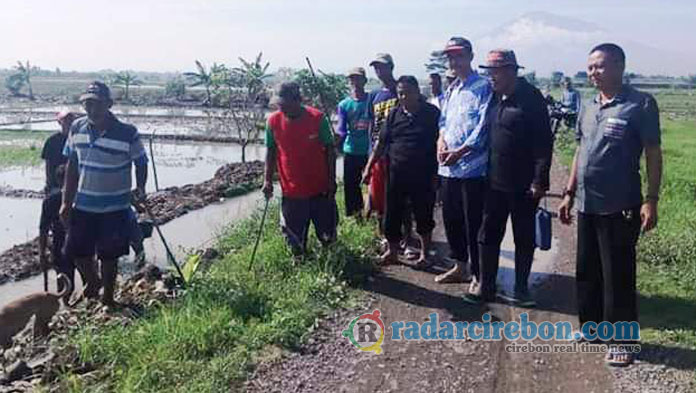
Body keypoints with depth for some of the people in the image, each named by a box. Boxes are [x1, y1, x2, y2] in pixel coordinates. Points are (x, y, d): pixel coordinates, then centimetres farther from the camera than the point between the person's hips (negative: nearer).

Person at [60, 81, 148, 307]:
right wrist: (66, 203, 5)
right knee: (76, 252, 13)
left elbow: (141, 163, -3)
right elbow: (72, 166, 5)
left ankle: (108, 299, 31)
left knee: (108, 257, 8)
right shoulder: (77, 129, -3)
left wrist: (140, 189, -13)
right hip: (82, 205, 4)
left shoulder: (127, 133, -16)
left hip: (114, 208, -4)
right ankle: (92, 283, 44)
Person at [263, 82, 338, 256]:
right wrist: (268, 180, 0)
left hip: (320, 189, -1)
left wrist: (332, 180, -5)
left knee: (327, 235, 15)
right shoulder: (273, 121, -7)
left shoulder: (318, 118, -14)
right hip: (291, 191, 1)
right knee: (294, 239, 9)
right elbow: (271, 150, 4)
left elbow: (329, 149, -5)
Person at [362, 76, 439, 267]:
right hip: (396, 174, 3)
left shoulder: (432, 113, -3)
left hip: (423, 175, -3)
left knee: (423, 216, 8)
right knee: (392, 215, 8)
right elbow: (381, 143, 9)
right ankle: (392, 252, 26)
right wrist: (369, 167, 6)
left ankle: (424, 255, 25)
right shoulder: (394, 115, 6)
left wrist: (437, 172, -4)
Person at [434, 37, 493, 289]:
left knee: (474, 223, -1)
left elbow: (483, 125, -14)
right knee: (451, 219, 15)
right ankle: (460, 266, 31)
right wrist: (441, 140, 0)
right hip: (448, 166, 8)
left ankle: (478, 274, 13)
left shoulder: (483, 86, -6)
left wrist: (461, 150, -18)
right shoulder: (450, 90, 17)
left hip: (472, 166, -7)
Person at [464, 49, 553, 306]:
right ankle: (485, 287, 20)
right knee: (488, 235, 9)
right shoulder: (494, 98, 9)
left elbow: (544, 141, -14)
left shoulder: (531, 99, -11)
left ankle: (521, 288, 22)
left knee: (524, 238, 9)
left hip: (524, 185, -6)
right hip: (495, 181, 6)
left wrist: (540, 180, -18)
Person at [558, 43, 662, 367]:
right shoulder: (588, 108, 10)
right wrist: (569, 193, 15)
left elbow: (653, 154, -8)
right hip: (587, 205, 7)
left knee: (618, 275, 1)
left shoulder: (640, 104, -8)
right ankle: (591, 325, 31)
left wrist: (651, 200, -13)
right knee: (586, 271, 15)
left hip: (620, 207, -6)